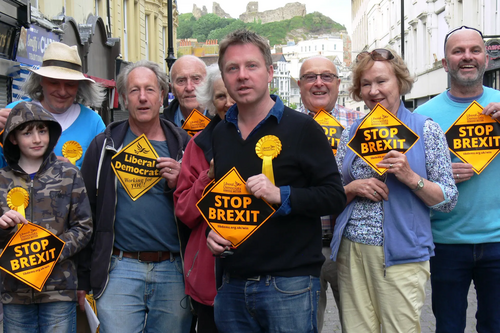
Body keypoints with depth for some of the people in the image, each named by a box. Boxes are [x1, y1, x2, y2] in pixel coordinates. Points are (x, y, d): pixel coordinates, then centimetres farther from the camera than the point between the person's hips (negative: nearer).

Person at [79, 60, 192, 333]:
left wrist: (179, 185, -10)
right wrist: (83, 279, 4)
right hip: (120, 271, -1)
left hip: (173, 272, 2)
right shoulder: (104, 146, 5)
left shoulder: (182, 146, 8)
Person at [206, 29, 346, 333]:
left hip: (289, 283, -5)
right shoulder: (219, 135, 12)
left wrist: (281, 196, -21)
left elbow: (335, 197, -8)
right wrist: (211, 229, 5)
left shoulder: (302, 129, -5)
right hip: (232, 284, 5)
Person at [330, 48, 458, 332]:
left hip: (403, 254, -3)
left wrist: (411, 178, -17)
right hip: (352, 253, 3)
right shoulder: (351, 134, 10)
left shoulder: (426, 130, 0)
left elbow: (448, 200, -1)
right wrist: (353, 188, -7)